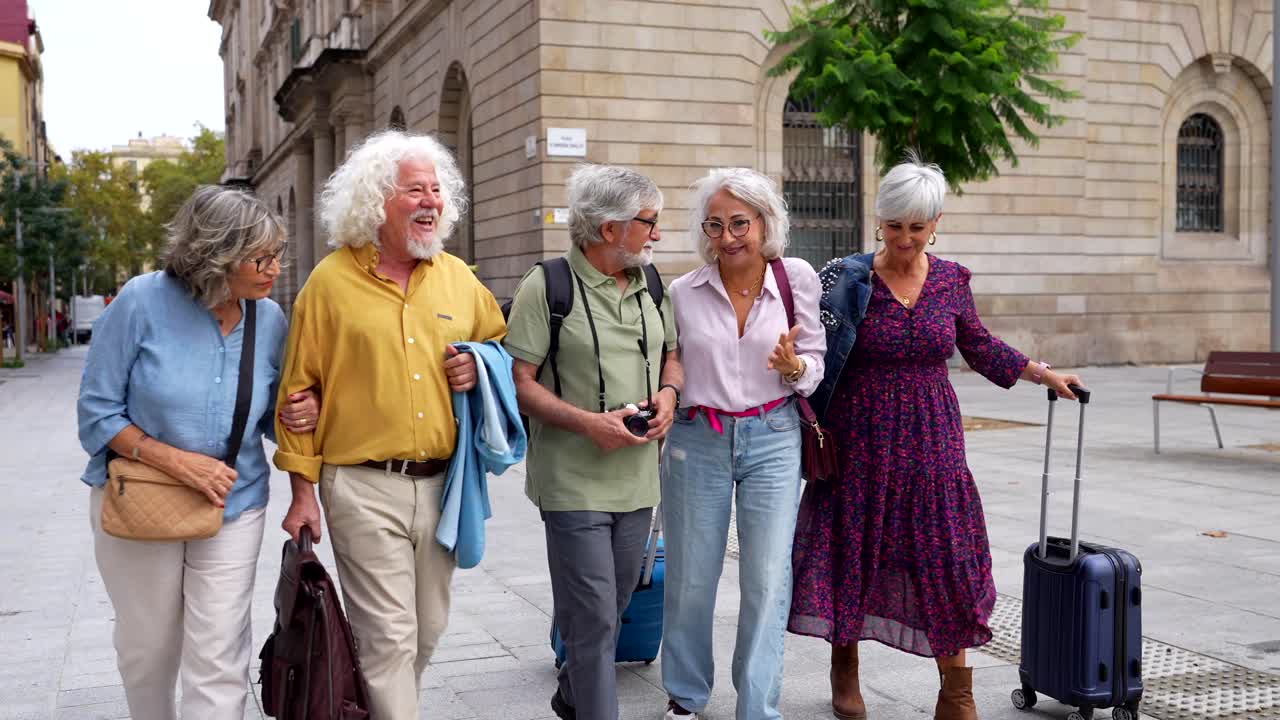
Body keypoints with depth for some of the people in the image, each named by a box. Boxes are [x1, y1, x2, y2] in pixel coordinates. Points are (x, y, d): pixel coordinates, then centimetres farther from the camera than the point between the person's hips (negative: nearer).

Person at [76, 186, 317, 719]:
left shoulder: (270, 319, -6)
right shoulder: (144, 301, -16)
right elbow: (97, 414, -12)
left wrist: (299, 413, -15)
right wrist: (175, 460, -23)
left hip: (234, 507, 2)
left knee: (219, 664, -2)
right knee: (147, 652, 16)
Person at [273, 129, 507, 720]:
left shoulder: (457, 277, 8)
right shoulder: (332, 281, -4)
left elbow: (502, 342, 21)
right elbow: (299, 389, -3)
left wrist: (481, 364, -3)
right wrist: (302, 490, -4)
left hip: (441, 482, 5)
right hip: (363, 486, -5)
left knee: (427, 630, 15)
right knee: (388, 638, -5)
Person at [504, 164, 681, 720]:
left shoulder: (651, 285, 10)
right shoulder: (547, 285, -10)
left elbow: (672, 355, 21)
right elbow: (519, 381, -11)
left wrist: (668, 392, -1)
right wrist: (587, 422, -21)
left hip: (638, 477, 7)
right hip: (574, 481, -6)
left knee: (613, 609, 18)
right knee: (593, 619, -6)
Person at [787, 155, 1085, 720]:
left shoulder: (951, 280, 2)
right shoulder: (847, 279, -8)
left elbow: (979, 347, 16)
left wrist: (1043, 374, 18)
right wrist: (811, 424, -22)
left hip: (931, 438, 2)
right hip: (861, 436, -2)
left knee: (945, 556, 1)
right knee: (853, 549, 7)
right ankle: (845, 669, 29)